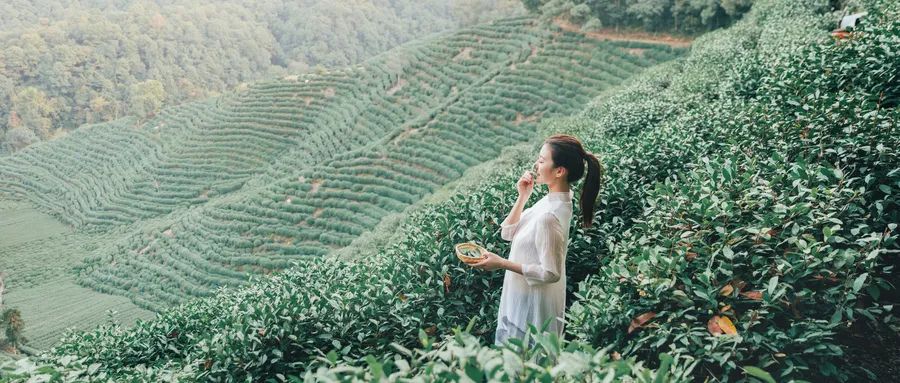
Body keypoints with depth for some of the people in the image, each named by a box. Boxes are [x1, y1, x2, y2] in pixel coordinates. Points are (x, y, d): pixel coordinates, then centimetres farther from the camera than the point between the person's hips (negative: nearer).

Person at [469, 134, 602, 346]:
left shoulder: (549, 216, -29)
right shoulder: (553, 200, -1)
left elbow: (550, 273, -25)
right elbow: (508, 233, 7)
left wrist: (502, 263, -22)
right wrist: (523, 197, -5)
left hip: (532, 305, -9)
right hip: (522, 298, 9)